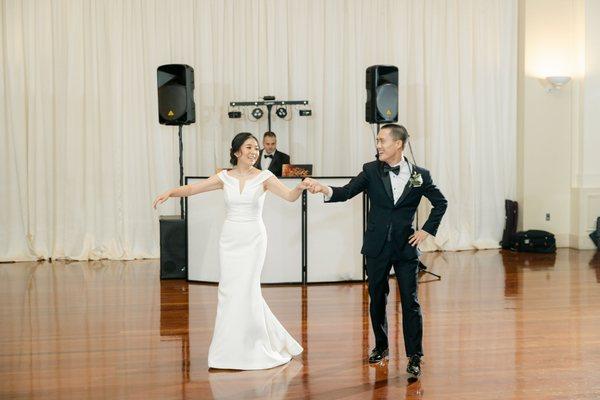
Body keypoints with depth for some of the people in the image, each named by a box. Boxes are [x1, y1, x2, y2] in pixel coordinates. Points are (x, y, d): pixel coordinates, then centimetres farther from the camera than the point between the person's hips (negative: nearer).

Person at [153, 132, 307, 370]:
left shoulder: (264, 177, -3)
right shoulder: (225, 178, 3)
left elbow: (290, 196, -15)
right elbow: (192, 189, -3)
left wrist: (300, 187, -37)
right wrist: (170, 192, -20)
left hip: (253, 239, -3)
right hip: (229, 239, 3)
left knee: (246, 290, -4)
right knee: (229, 290, 4)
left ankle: (253, 348, 12)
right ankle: (233, 349, 21)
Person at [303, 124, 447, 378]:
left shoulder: (419, 175, -2)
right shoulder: (371, 170, -1)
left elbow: (440, 203, 10)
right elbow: (348, 191, -13)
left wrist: (427, 230, 1)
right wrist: (324, 189, -33)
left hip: (406, 247, -1)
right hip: (377, 247, 2)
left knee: (410, 303, -2)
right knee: (377, 300, 13)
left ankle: (414, 357, 7)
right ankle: (381, 347, 32)